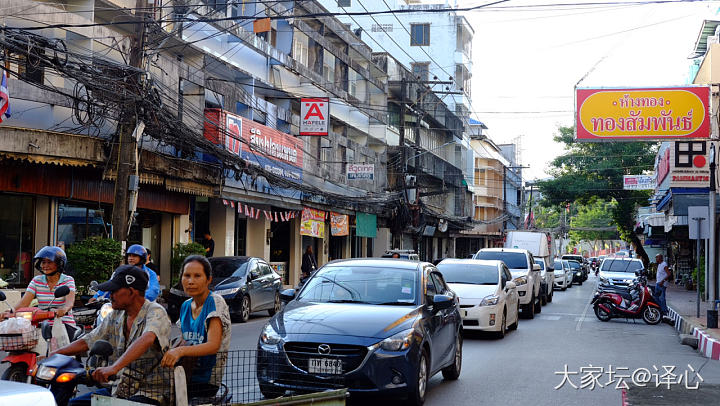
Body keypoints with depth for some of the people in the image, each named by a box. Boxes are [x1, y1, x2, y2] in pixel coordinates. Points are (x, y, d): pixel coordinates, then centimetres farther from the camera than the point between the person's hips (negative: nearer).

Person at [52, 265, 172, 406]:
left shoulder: (156, 312, -13)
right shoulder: (115, 316, 12)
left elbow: (147, 339, -33)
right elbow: (86, 342, 17)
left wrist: (114, 367, -45)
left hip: (150, 393, -8)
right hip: (119, 389, 8)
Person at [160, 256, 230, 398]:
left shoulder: (216, 302, -10)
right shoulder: (185, 306, 12)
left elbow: (213, 345, -23)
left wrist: (180, 351, -39)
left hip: (206, 381, -7)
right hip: (190, 375, 7)